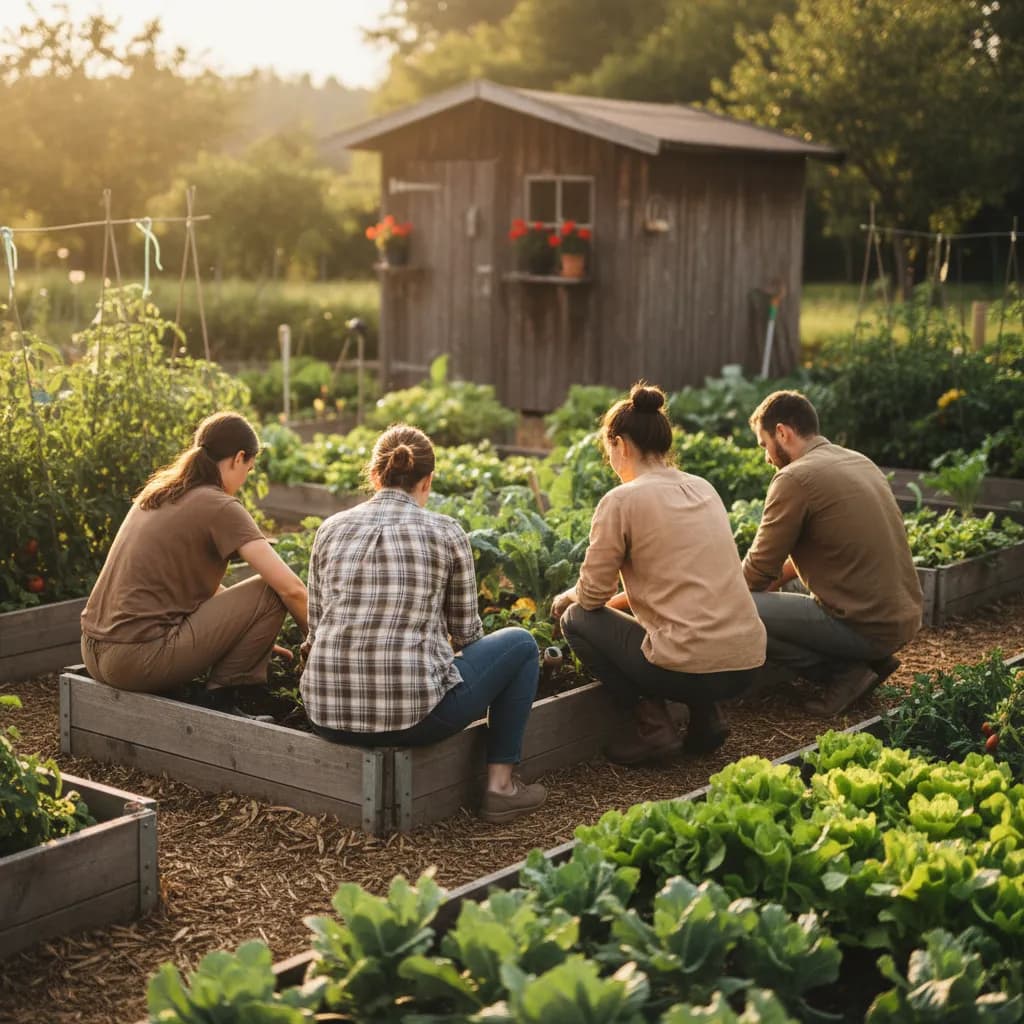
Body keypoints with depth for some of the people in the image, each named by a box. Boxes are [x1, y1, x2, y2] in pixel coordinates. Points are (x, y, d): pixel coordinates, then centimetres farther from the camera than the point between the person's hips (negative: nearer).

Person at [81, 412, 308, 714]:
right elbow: (291, 588, -12)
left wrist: (252, 635, 31)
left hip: (95, 654, 8)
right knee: (269, 592, -1)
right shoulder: (220, 506, -8)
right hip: (138, 660, -8)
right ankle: (221, 699, 4)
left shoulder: (158, 492, 16)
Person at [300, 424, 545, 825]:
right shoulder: (446, 533, 0)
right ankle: (500, 785, 19)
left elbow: (316, 628, 15)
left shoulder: (332, 528, 8)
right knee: (520, 644, 20)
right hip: (413, 714, -4)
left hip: (327, 714, 4)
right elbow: (465, 632, 10)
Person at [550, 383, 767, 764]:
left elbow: (592, 594, -2)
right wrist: (621, 599, 30)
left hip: (691, 669, -7)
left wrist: (566, 598, 21)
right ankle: (704, 716, 16)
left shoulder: (622, 500, -7)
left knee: (577, 620, 14)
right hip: (747, 663, 7)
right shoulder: (703, 489, 13)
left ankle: (651, 724, 5)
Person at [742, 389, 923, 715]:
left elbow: (760, 568, -8)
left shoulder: (795, 478, -14)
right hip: (903, 617, 9)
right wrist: (776, 579, 19)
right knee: (790, 584, 30)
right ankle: (871, 660, 15)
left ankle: (846, 671, -4)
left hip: (869, 627, -9)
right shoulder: (859, 462, 12)